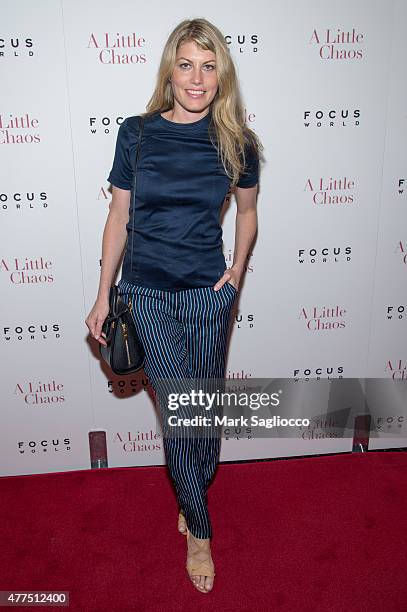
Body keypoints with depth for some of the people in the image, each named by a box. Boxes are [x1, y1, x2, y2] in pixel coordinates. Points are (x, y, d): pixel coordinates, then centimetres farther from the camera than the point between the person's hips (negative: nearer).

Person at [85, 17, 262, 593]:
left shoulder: (237, 141, -1)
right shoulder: (137, 132, -3)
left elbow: (247, 210, 15)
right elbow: (119, 215, 2)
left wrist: (238, 268, 1)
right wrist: (103, 295, 3)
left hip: (209, 292, 1)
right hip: (149, 293, -1)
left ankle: (192, 494, 41)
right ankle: (199, 529, 23)